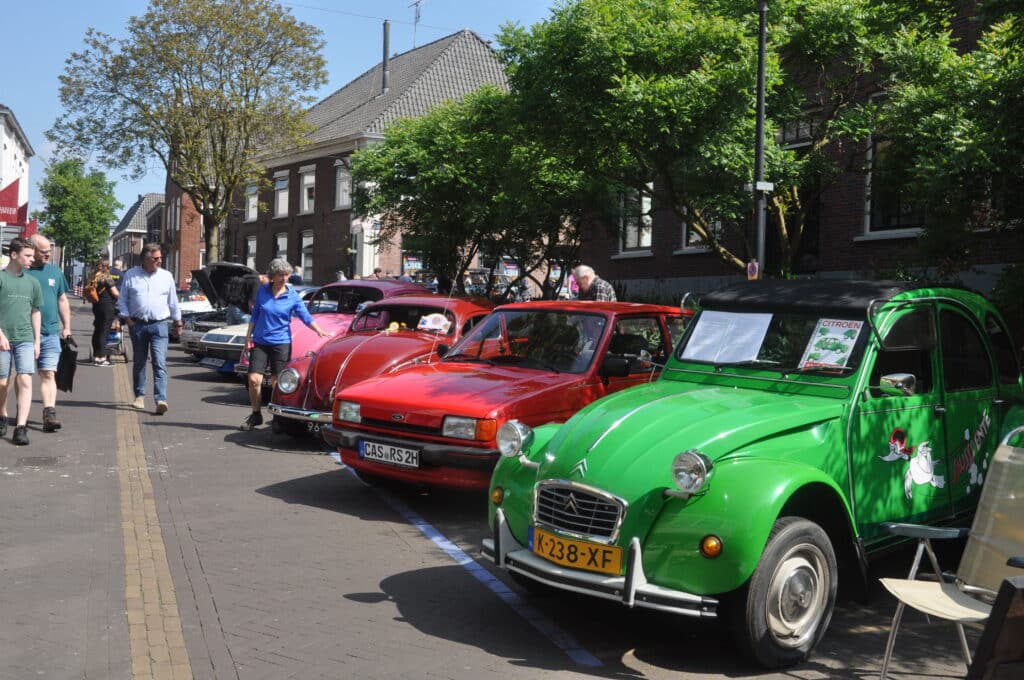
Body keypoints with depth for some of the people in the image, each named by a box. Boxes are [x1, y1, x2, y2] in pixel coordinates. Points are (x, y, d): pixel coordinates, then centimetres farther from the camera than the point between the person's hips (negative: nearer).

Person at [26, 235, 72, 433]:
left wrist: (67, 327, 12)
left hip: (51, 333, 2)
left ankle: (49, 413, -11)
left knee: (48, 374, -6)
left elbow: (62, 300, 17)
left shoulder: (55, 272, 11)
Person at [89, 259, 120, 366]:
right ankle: (101, 357, -7)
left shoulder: (93, 278, 11)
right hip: (107, 306, -8)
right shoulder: (107, 278, -12)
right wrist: (120, 294, 7)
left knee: (97, 330, 13)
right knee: (104, 331, -6)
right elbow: (115, 293, -13)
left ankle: (96, 356, 17)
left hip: (96, 306, 8)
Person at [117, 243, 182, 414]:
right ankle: (140, 396, 25)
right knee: (139, 362, 11)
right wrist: (128, 320, -2)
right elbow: (122, 301, 9)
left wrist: (178, 323, 16)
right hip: (138, 325, 1)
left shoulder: (166, 276, 7)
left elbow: (173, 302, 14)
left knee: (160, 363, -12)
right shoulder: (130, 275, 4)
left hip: (159, 325, -1)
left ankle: (161, 400, -19)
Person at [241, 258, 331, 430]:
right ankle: (255, 415, 11)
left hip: (281, 343, -2)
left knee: (278, 383, -1)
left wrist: (319, 331, -23)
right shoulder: (262, 291, 4)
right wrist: (248, 337, 9)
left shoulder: (293, 297, -3)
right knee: (254, 379, -6)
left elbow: (306, 317, -7)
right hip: (259, 342, 2)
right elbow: (255, 315, 13)